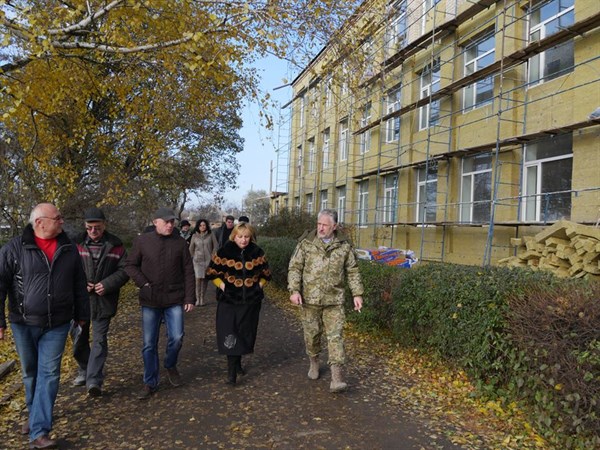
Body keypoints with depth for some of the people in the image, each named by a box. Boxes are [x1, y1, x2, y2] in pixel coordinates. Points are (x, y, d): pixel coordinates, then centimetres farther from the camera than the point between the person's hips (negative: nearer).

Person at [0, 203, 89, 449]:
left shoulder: (68, 248, 1)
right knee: (30, 372, 16)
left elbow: (79, 284, 8)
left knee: (49, 374, -2)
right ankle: (34, 413, 40)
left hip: (56, 325, 1)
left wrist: (82, 314, 12)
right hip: (23, 323, -1)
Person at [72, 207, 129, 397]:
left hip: (103, 301, -2)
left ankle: (94, 380, 5)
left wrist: (107, 284, -15)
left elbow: (124, 270, -2)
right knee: (79, 339, 15)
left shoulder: (115, 245, -3)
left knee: (99, 340, 0)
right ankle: (84, 371, 37)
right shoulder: (77, 244, -1)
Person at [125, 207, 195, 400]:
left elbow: (188, 272, 1)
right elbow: (130, 265, 4)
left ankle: (170, 366, 28)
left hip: (174, 299, 0)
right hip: (150, 300, 0)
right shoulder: (142, 241, -2)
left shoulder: (180, 242, 0)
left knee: (177, 337, -3)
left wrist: (189, 298, -2)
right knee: (149, 344, 6)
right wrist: (144, 284, -9)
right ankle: (150, 383, 22)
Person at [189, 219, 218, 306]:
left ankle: (202, 298, 11)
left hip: (208, 260, 0)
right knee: (198, 278, -10)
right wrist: (193, 257, 13)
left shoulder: (211, 235, 0)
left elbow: (215, 246, 3)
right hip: (198, 260, 0)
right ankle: (197, 298, -4)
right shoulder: (194, 236, 3)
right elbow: (191, 248, 13)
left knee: (205, 279, 1)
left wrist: (212, 256, -1)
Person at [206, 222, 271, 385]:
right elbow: (211, 272, 2)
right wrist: (221, 285, -7)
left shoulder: (257, 252, 1)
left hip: (251, 300, 3)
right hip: (229, 299, -3)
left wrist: (259, 286, 1)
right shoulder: (224, 252, -6)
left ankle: (237, 363, 31)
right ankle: (231, 370, 0)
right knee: (230, 333, -7)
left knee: (245, 333, 11)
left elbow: (265, 273, 13)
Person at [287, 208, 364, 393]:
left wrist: (357, 294, 3)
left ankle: (336, 378, 0)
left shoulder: (344, 245, 1)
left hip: (334, 300, 0)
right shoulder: (306, 243, -3)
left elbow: (352, 271, 7)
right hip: (310, 299, 0)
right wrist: (294, 290, -14)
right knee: (311, 334, 12)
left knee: (335, 336, -3)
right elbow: (295, 267, -3)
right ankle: (314, 363, 37)